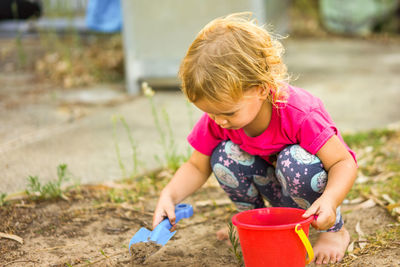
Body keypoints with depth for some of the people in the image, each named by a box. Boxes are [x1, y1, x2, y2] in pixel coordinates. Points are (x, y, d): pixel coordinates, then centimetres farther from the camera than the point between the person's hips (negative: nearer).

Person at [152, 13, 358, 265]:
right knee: (224, 156, -23)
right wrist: (169, 195, -27)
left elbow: (345, 162, -30)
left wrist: (330, 200, -49)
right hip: (277, 187, 4)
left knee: (295, 161, -37)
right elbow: (197, 167, -8)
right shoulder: (216, 121, -20)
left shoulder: (299, 114, -35)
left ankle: (334, 231, -10)